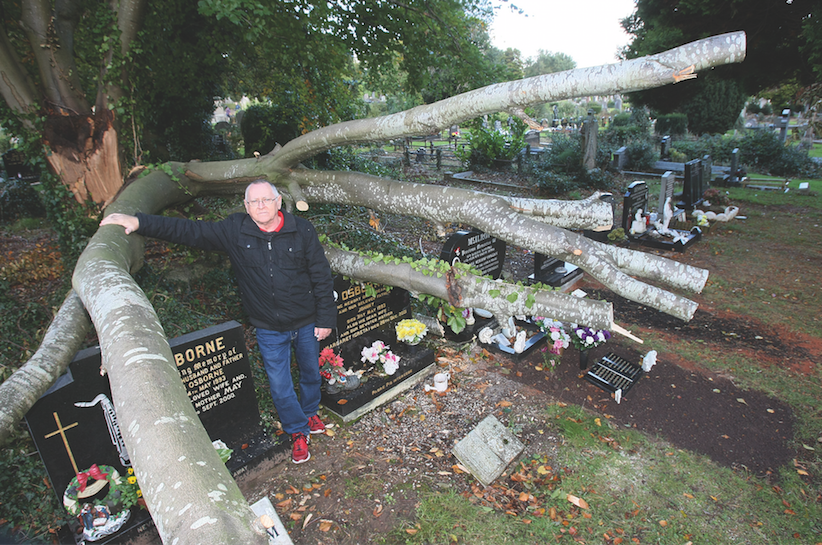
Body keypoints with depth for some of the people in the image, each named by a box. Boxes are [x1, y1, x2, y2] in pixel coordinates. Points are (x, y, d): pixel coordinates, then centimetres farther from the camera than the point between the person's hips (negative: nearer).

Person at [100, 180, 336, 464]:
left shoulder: (302, 230, -11)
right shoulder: (234, 230, -8)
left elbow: (321, 276, -8)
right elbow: (189, 231, -6)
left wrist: (325, 318, -7)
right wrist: (139, 222, -15)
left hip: (307, 323, 0)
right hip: (269, 329, 0)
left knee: (311, 373, 20)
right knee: (279, 385, 9)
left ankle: (310, 413, 50)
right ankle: (299, 432, 34)